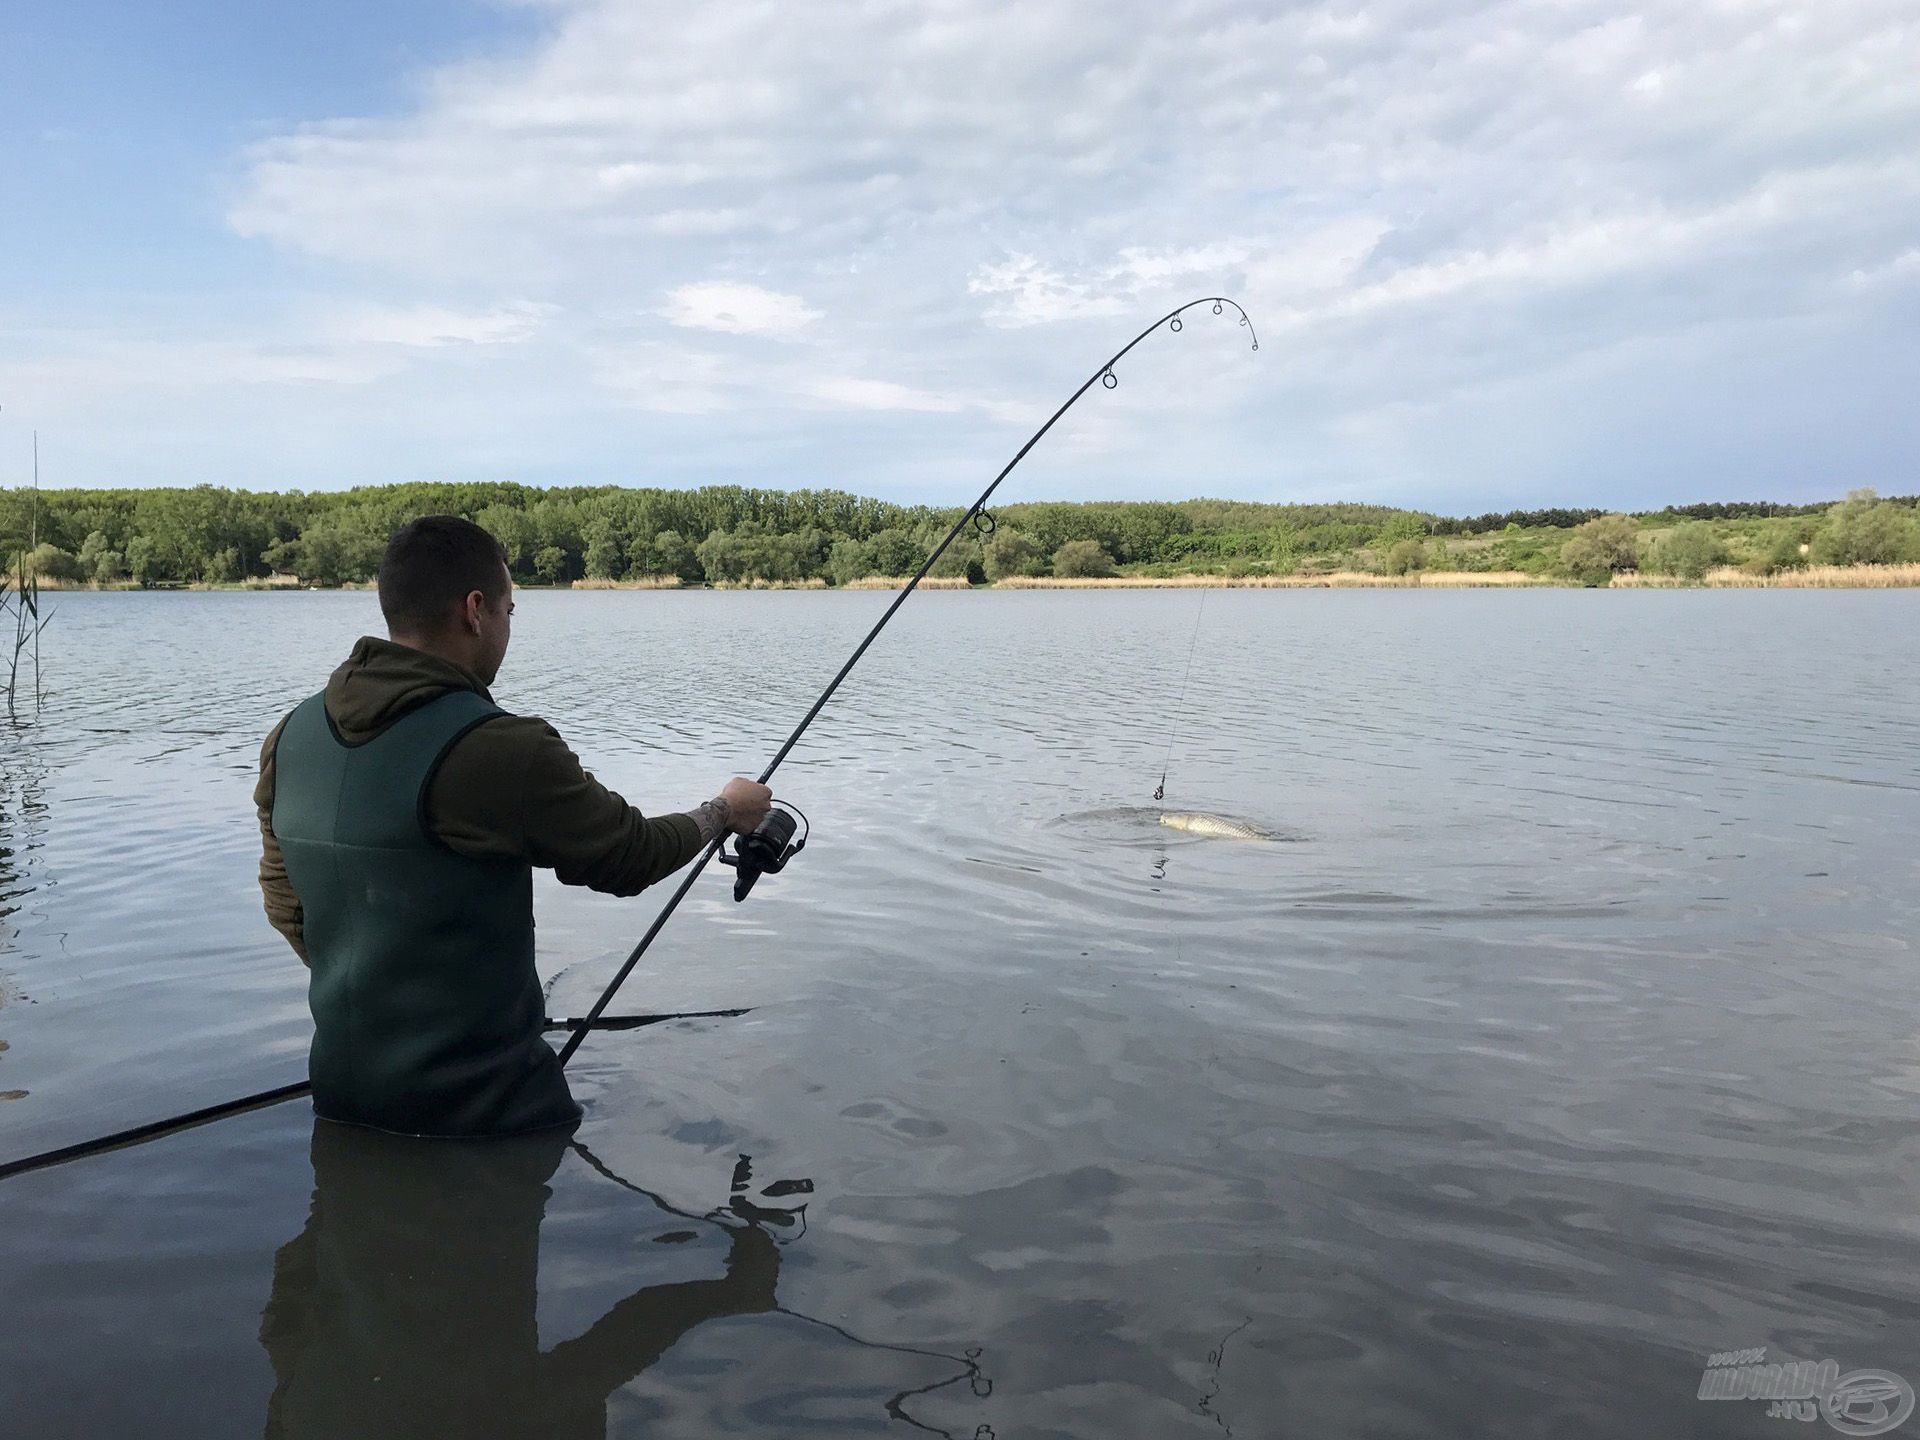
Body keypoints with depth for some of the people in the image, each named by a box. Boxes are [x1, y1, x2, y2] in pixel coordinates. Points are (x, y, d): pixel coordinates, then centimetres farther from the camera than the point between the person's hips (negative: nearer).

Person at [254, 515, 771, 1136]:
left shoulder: (290, 737, 1)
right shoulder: (497, 750, -21)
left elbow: (286, 905, 11)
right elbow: (629, 857, -9)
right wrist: (724, 811, 10)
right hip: (483, 1108, -7)